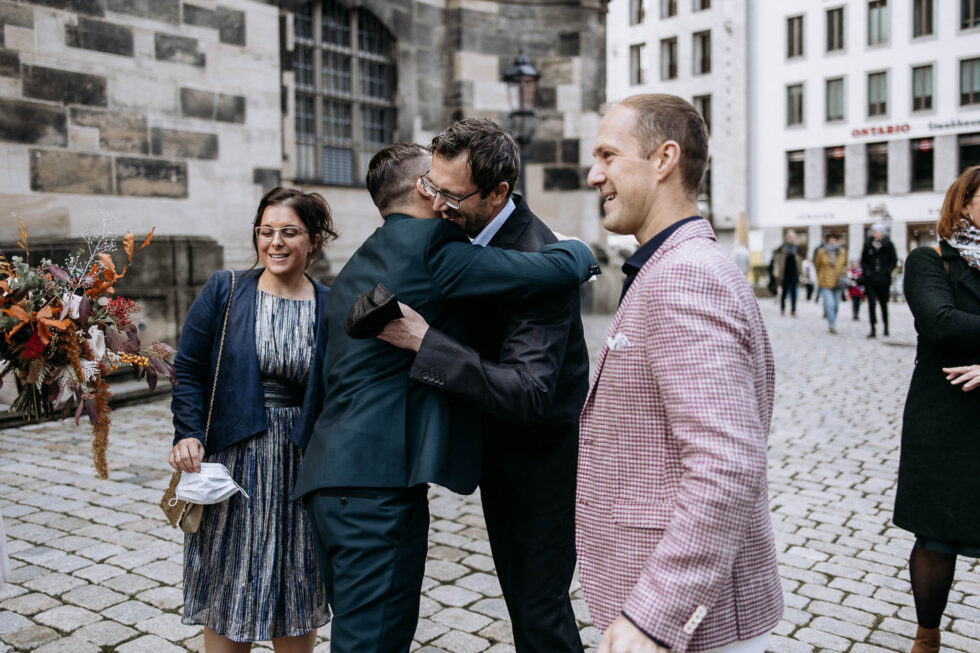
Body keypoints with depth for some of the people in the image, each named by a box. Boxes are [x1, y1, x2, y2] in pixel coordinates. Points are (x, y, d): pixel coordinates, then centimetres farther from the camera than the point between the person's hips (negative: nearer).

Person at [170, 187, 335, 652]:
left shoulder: (329, 307, 1)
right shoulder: (224, 291, 0)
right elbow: (188, 372, -1)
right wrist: (188, 435, -13)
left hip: (300, 464, 1)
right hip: (232, 460, -1)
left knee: (297, 595, 12)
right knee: (229, 593, 9)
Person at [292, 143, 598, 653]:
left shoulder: (355, 267, 21)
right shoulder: (429, 246, -9)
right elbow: (559, 271, -11)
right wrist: (578, 249, 11)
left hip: (333, 476, 10)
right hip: (378, 479, -10)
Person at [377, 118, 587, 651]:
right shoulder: (465, 229, -3)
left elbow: (529, 393, -37)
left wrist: (424, 341, -39)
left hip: (543, 452, -8)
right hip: (498, 446, 8)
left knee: (539, 608, 1)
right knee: (518, 592, 20)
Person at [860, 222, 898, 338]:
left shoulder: (889, 245, 0)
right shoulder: (868, 244, 4)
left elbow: (894, 261, 4)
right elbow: (863, 260, 11)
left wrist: (887, 271, -11)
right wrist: (866, 270, -5)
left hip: (884, 280, -1)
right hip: (870, 279, 1)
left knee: (884, 304, 10)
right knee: (871, 303, -7)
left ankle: (886, 327, 26)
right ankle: (873, 329, -4)